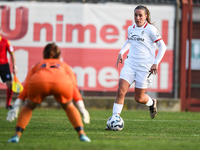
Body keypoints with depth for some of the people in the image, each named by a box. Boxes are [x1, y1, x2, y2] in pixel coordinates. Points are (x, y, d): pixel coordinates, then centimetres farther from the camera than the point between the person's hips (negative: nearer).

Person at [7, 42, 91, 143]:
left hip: (37, 82, 0)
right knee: (69, 107, 29)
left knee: (29, 107, 28)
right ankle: (81, 134, 15)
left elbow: (26, 87, 33)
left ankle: (17, 135, 13)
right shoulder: (65, 65, 41)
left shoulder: (37, 65, 41)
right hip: (63, 83, 0)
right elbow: (74, 86, 35)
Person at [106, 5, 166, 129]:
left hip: (145, 67, -5)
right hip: (130, 64, 5)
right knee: (121, 91, -13)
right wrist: (121, 52, 15)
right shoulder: (131, 29, 9)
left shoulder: (150, 29, -8)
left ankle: (152, 103, 37)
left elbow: (162, 46, -5)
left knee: (139, 98, 3)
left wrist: (156, 63, -12)